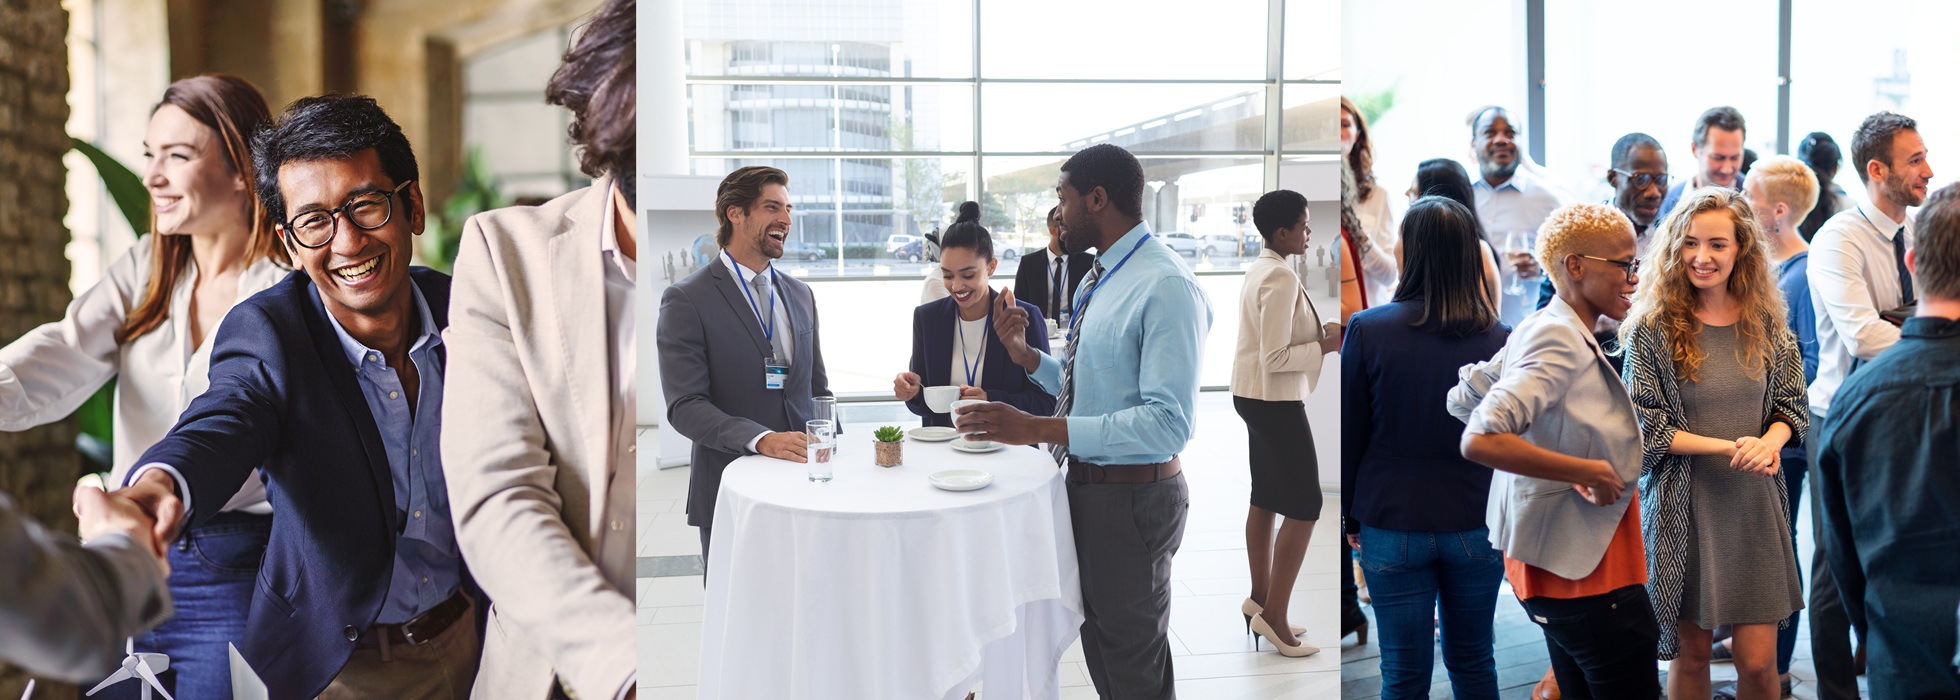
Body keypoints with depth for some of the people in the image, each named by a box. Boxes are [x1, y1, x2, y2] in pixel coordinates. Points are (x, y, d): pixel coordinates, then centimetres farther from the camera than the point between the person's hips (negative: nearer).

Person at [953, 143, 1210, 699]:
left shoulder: (1165, 286, -22)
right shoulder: (1100, 278, 10)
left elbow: (1169, 422, -29)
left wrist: (1038, 429, -33)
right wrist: (1022, 353, 1)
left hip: (1132, 499, -9)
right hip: (1086, 483, 9)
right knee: (1098, 643, 24)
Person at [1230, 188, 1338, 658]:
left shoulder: (1259, 269, 9)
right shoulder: (1282, 278, -21)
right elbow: (1276, 358, -23)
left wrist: (1317, 333, 7)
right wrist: (1325, 346, -15)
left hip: (1254, 395, 10)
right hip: (1275, 400, -10)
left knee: (1265, 497, 16)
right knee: (1304, 506, -4)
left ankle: (1260, 598, 26)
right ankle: (1273, 615, -1)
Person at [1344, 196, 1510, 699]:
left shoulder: (1367, 330, -13)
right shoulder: (1500, 341, -10)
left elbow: (1349, 435, -5)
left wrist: (1352, 517, 7)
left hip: (1392, 529, -2)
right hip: (1478, 526, 2)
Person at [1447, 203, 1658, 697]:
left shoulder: (1539, 329, 9)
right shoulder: (1561, 338, -19)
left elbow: (1461, 402, 16)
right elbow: (1480, 441, -29)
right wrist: (1588, 472, -22)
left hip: (1561, 559, 10)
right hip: (1583, 567, -10)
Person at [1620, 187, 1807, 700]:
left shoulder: (1765, 323, 4)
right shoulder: (1652, 328, -7)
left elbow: (1791, 406, 10)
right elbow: (1645, 427, -7)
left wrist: (1769, 441, -12)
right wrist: (1729, 447, -16)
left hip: (1755, 504, 2)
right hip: (1684, 508, -2)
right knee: (1690, 654, 9)